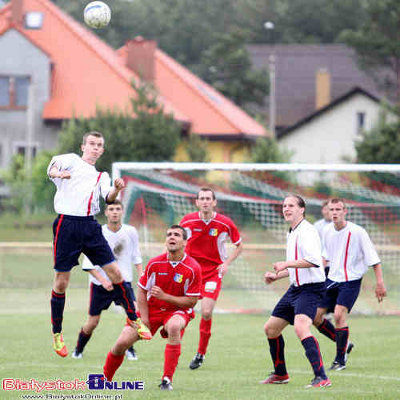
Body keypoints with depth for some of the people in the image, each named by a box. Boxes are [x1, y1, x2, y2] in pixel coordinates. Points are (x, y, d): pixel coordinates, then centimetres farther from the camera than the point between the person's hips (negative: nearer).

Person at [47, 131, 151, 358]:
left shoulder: (101, 176, 22)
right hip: (67, 224, -4)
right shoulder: (72, 160, 10)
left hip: (91, 227, 4)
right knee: (61, 282, 0)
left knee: (115, 273, -3)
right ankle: (57, 334, 12)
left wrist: (117, 190, -17)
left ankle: (134, 319, 9)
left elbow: (108, 198, 5)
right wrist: (58, 173, -34)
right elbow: (52, 168, -11)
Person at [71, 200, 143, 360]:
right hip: (100, 283, -2)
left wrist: (141, 275, 3)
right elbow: (88, 264, -10)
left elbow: (136, 256, 13)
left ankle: (130, 349, -1)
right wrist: (103, 280, -22)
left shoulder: (131, 232, -4)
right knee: (93, 321, 3)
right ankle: (78, 350, 30)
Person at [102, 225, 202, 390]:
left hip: (178, 310, -3)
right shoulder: (155, 263, -7)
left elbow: (191, 302, -12)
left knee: (174, 326, -40)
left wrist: (164, 296, -22)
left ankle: (167, 380, -34)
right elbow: (141, 290, 2)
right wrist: (144, 320, -6)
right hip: (152, 309, 3)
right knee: (122, 342, -10)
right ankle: (104, 379, 17)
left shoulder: (193, 268, -15)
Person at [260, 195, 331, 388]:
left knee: (301, 327, -30)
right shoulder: (292, 233, 18)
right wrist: (277, 276, 19)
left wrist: (287, 264, -21)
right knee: (271, 328, 16)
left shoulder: (306, 231, -13)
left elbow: (313, 260, -27)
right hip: (295, 288, 11)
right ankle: (280, 373, 33)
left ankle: (321, 377, -33)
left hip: (310, 289, -11)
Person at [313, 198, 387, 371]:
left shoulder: (357, 232, -14)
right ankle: (344, 344, 20)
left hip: (351, 281, -6)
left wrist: (379, 283, -16)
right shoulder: (328, 231, 3)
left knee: (339, 315, -22)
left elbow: (374, 259, -11)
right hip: (332, 279, 6)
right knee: (316, 316, -1)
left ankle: (340, 359, -8)